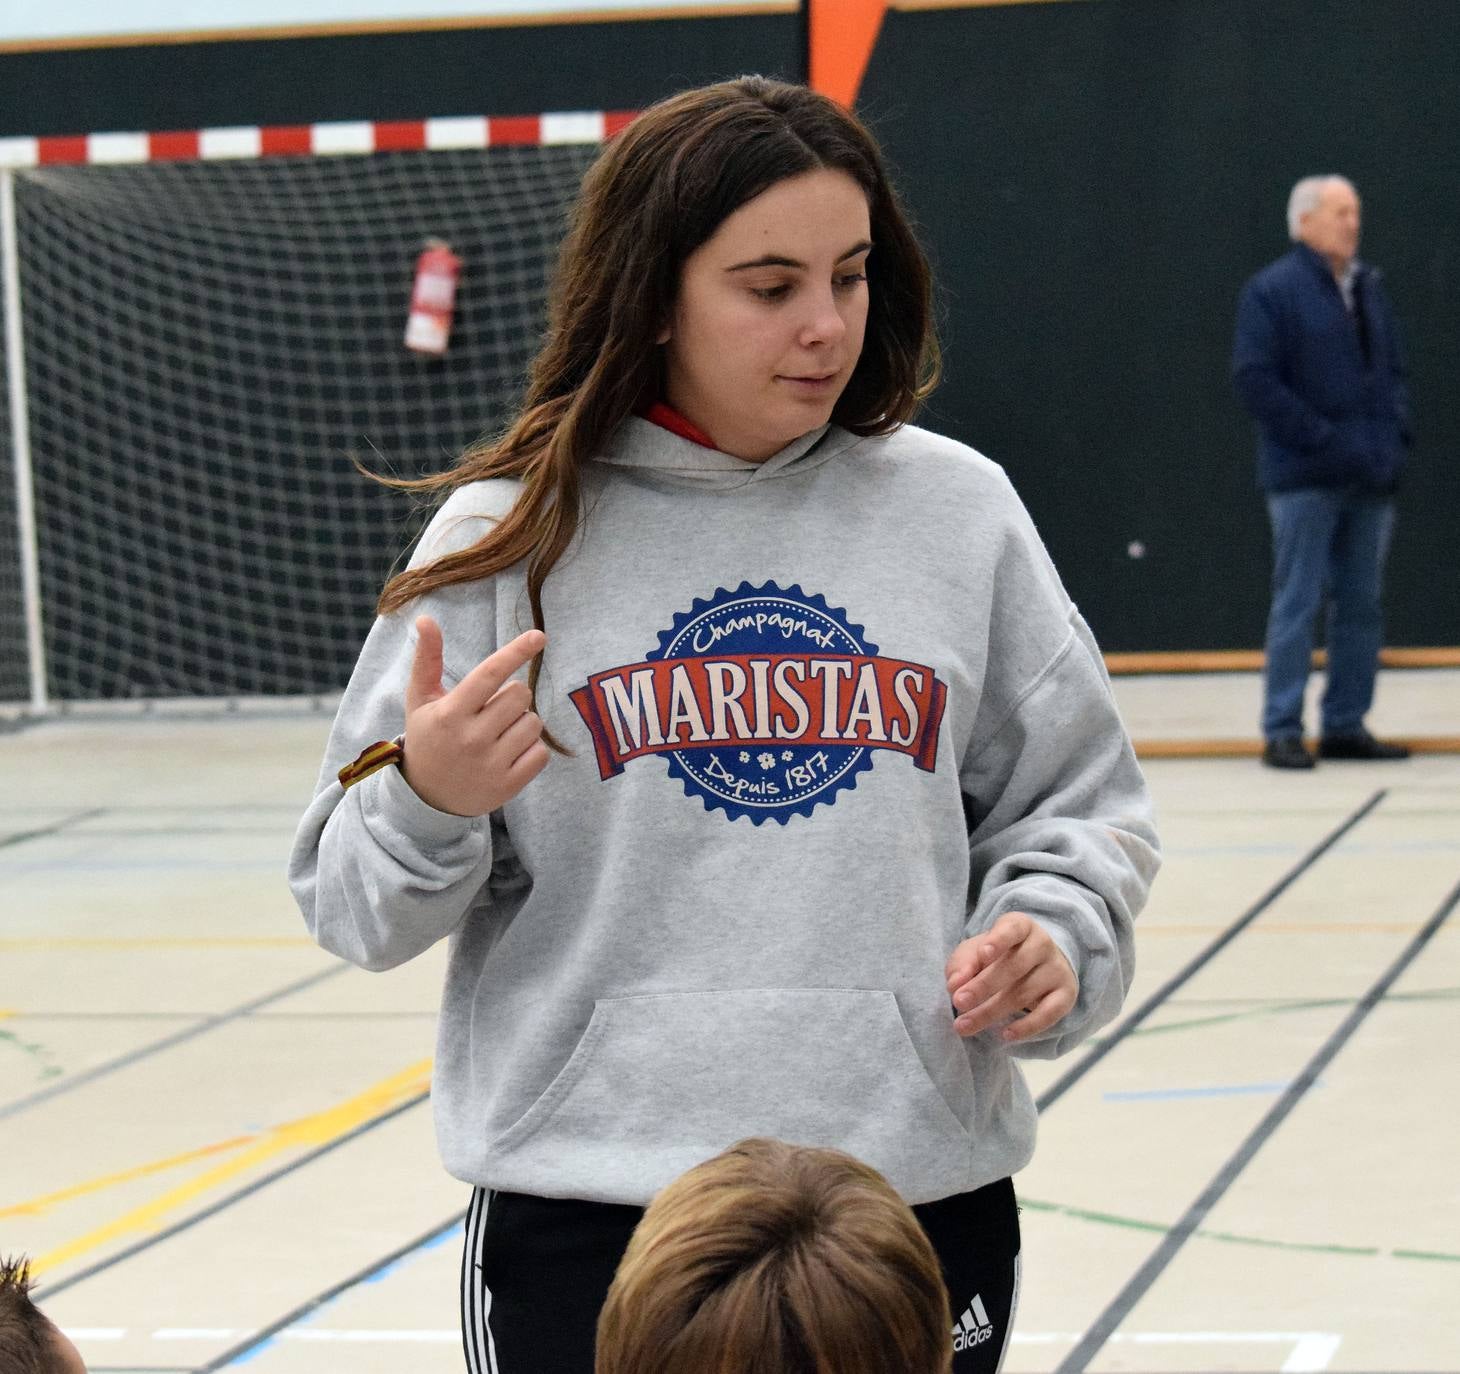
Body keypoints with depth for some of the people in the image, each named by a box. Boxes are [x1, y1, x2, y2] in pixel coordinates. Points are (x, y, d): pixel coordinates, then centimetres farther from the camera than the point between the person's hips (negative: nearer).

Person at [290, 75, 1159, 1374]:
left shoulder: (958, 509, 4)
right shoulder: (511, 535, -1)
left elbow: (1076, 803, 12)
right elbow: (357, 907, 2)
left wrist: (1053, 939, -8)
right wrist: (427, 806, -18)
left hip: (923, 1187, 2)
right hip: (583, 1211, -2)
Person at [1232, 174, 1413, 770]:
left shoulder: (1370, 289, 13)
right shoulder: (1274, 291, -6)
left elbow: (1393, 369, 19)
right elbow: (1255, 379, -12)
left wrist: (1393, 438, 3)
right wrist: (1326, 440, -16)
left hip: (1371, 476, 6)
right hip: (1306, 477, -6)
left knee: (1361, 605, 8)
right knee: (1297, 605, -4)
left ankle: (1346, 725, 16)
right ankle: (1282, 731, 2)